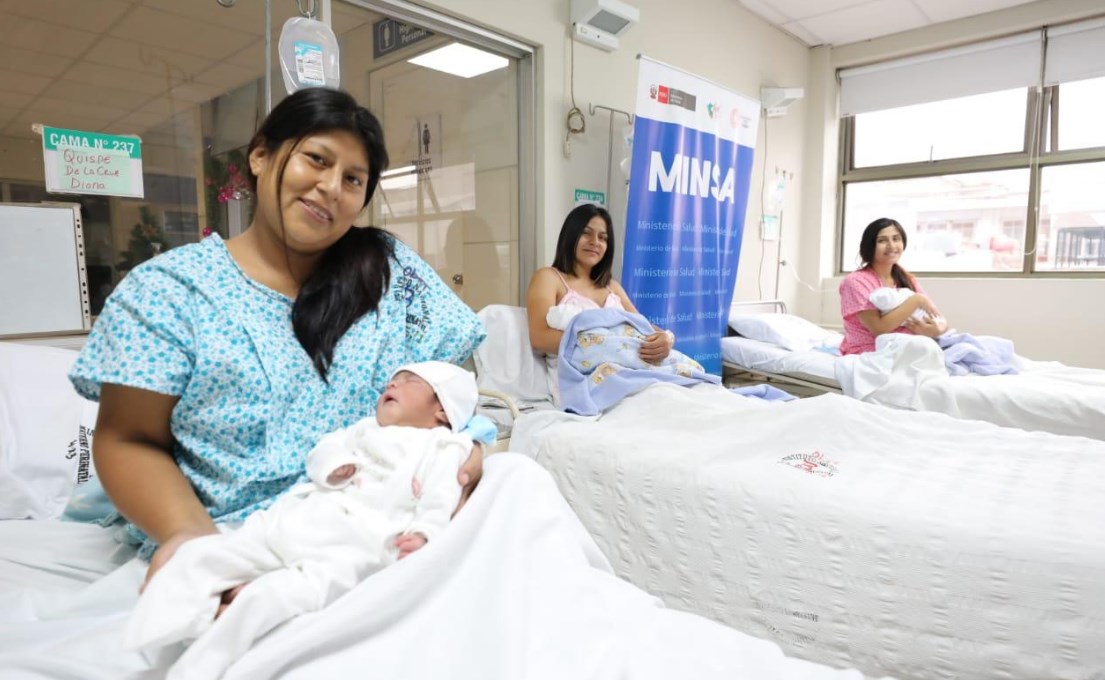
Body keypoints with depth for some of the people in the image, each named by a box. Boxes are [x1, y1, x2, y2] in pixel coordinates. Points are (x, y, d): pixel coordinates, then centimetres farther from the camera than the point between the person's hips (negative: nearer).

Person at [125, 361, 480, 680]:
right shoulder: (366, 428, 29)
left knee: (269, 595, -29)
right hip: (293, 520, 8)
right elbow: (322, 449, 22)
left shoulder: (442, 447, 9)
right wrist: (333, 463, -2)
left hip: (350, 545, -7)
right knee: (198, 554, -1)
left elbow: (440, 497, -4)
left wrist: (423, 532, -23)